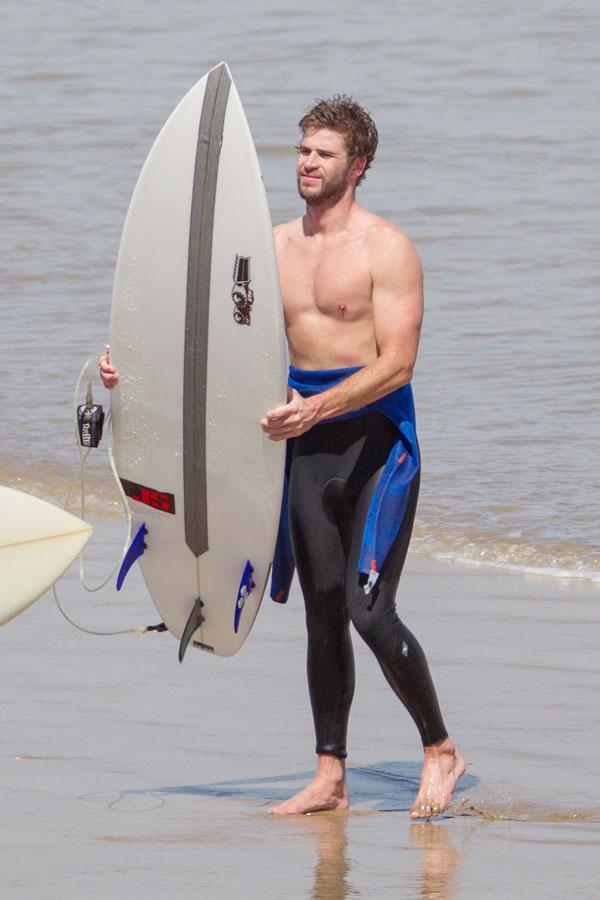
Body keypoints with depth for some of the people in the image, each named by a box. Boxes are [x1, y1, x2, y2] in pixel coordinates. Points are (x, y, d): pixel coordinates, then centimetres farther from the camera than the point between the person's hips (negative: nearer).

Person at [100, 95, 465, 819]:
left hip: (378, 440, -6)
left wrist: (317, 408, -30)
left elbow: (397, 363, -17)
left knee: (369, 612, -12)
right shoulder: (275, 247, 9)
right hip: (308, 444, 6)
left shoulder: (386, 249, -9)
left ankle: (439, 750, 6)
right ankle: (329, 778, 15)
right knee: (323, 614, 8)